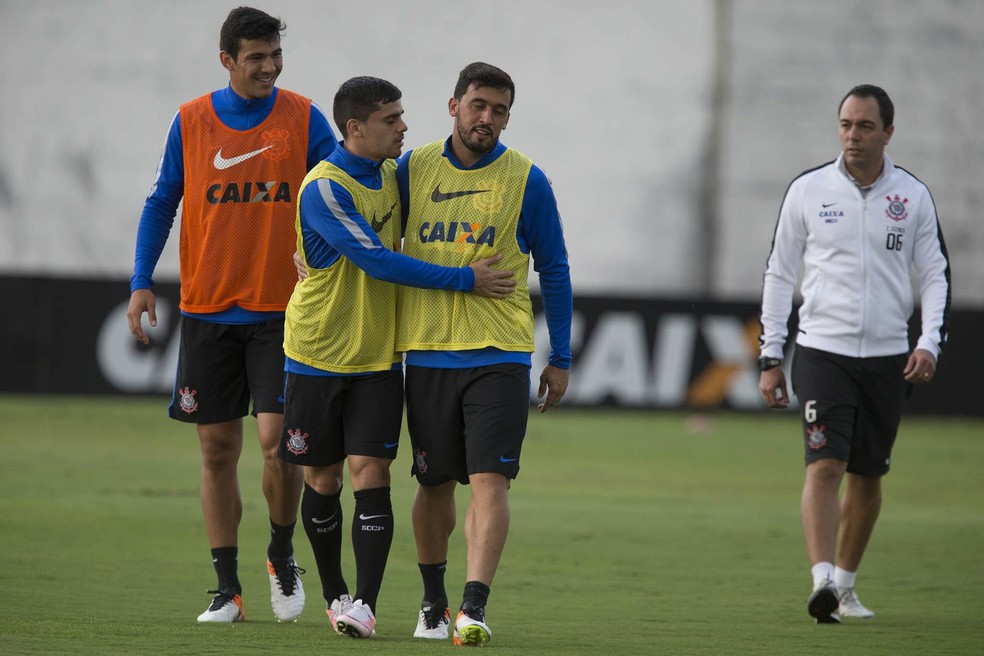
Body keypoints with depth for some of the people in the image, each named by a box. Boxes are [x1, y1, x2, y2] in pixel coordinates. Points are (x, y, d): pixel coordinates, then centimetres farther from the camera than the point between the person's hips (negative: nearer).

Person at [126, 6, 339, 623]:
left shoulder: (304, 119, 1)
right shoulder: (191, 122, 4)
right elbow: (161, 203, 10)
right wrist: (142, 282, 1)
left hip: (282, 309, -2)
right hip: (208, 311, 2)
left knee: (277, 440, -11)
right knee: (218, 449, 3)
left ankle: (283, 555, 14)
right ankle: (227, 587, 11)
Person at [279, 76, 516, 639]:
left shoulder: (391, 174, 6)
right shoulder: (323, 189, -17)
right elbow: (378, 261, -23)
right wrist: (465, 281, -20)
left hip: (378, 356, 4)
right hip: (320, 355, -4)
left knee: (371, 472, -9)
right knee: (323, 478, 6)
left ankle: (365, 605, -14)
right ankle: (335, 594, 24)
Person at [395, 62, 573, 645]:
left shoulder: (527, 180, 1)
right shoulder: (414, 169, 6)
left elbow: (554, 270, 8)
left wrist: (561, 359, 6)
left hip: (500, 355, -2)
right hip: (427, 353, 2)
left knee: (490, 482, -13)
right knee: (435, 484, 10)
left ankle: (474, 609, -20)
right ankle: (433, 603, 26)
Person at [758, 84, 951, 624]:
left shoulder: (913, 196, 4)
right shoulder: (807, 191, 1)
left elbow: (936, 274, 8)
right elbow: (778, 274, 6)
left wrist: (929, 344, -7)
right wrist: (770, 359, 2)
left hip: (887, 357, 2)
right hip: (821, 351, -2)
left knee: (867, 475, 8)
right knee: (824, 465, -17)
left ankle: (845, 582, 24)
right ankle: (822, 582, -25)